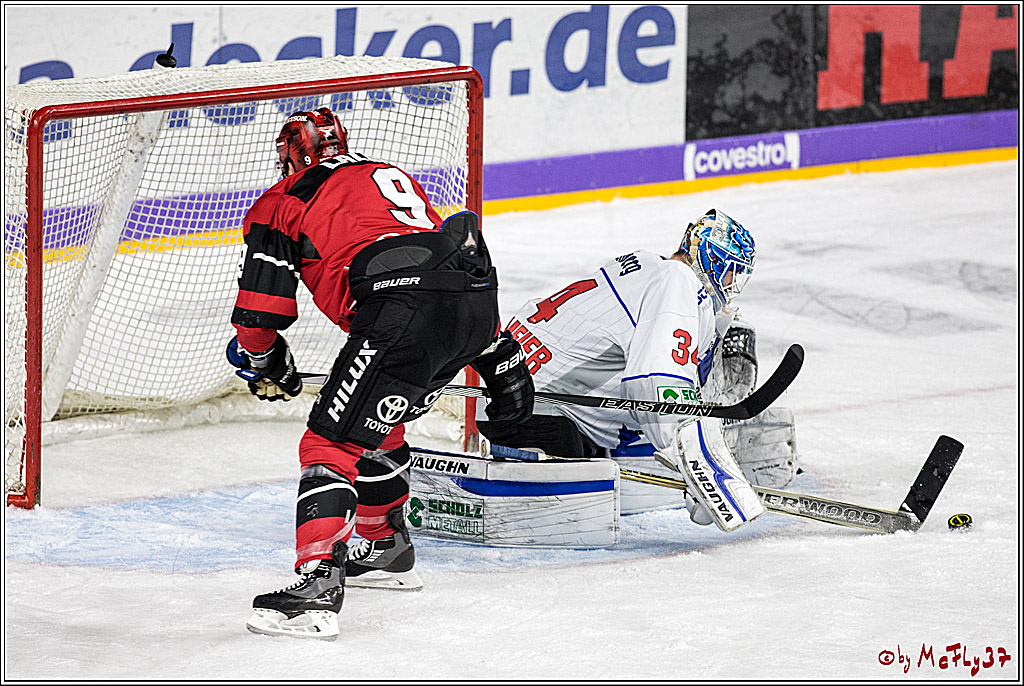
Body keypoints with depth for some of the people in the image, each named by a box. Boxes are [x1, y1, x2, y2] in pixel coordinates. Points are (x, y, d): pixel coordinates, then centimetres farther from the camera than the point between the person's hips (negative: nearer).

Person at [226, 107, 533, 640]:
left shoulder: (284, 202, 17)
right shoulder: (390, 175, 37)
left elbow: (260, 304, 10)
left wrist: (264, 364, 31)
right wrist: (499, 359, 42)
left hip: (404, 314, -7)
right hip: (476, 301, 7)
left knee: (332, 442, -7)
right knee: (377, 419, 30)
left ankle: (317, 583, -23)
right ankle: (386, 550, 39)